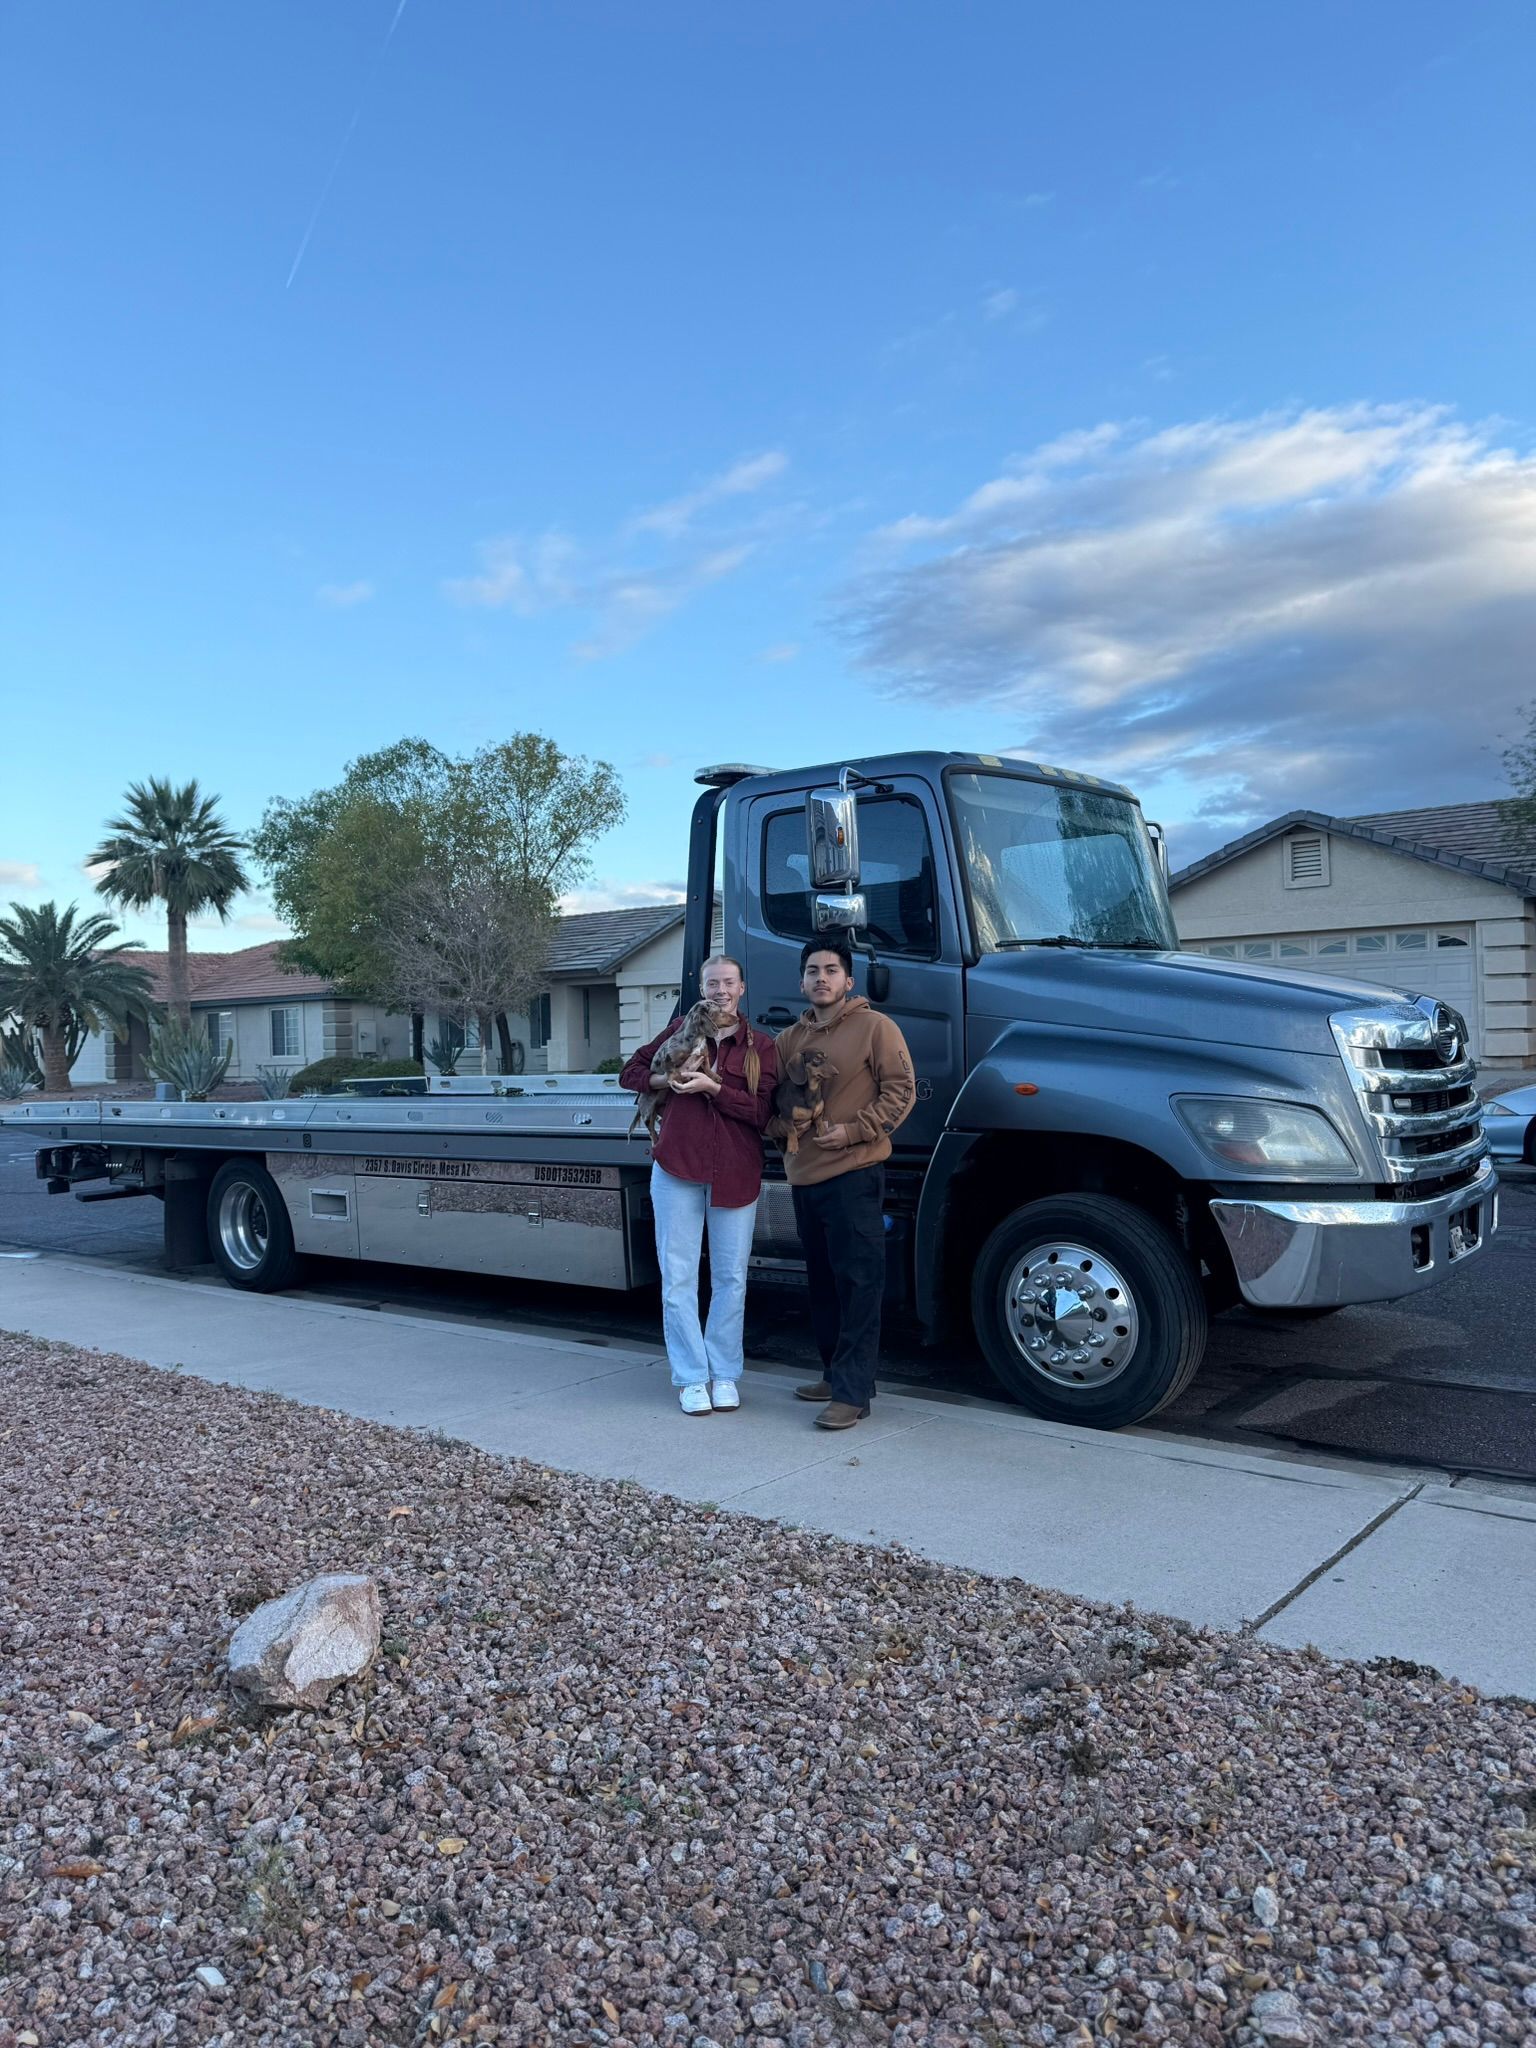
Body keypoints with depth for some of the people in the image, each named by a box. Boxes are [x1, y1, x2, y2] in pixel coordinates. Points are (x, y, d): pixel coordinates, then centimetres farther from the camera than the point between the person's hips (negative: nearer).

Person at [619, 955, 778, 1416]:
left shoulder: (761, 1047, 4)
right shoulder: (681, 1030, 10)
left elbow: (761, 1113, -5)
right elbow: (631, 1073, 16)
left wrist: (713, 1087, -16)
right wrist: (666, 1080, -4)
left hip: (736, 1174, 0)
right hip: (677, 1169, 1)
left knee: (731, 1278, 7)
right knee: (678, 1278, 1)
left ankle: (724, 1374, 19)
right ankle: (691, 1379, 9)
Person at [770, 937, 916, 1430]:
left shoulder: (874, 1027, -3)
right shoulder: (790, 1039, 15)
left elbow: (900, 1091, -8)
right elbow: (775, 1098, 23)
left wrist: (853, 1131, -15)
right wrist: (780, 1126, 2)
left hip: (854, 1173, -7)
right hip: (804, 1176, 7)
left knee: (858, 1283, -6)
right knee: (823, 1281, 15)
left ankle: (852, 1393, -4)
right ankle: (835, 1374, 28)